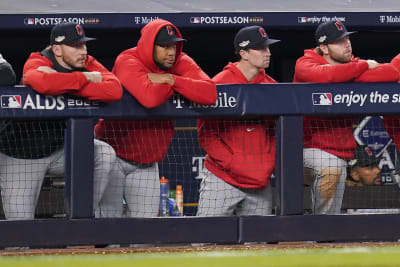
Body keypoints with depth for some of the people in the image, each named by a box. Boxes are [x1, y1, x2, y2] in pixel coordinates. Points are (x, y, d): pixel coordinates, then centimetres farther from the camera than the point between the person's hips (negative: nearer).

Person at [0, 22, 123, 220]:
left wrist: (64, 85, -30)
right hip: (23, 156, -5)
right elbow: (43, 83, -44)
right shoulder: (37, 63, -17)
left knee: (105, 153, -20)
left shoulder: (88, 64, -4)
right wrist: (86, 78, -29)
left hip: (62, 148, 5)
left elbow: (115, 90, -24)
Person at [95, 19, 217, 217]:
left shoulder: (181, 63, -2)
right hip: (113, 154, -5)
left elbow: (210, 93, -19)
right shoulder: (128, 62, -19)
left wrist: (171, 79, -25)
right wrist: (172, 83, -18)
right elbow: (150, 97, -38)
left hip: (147, 163, 5)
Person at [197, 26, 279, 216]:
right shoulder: (219, 84, -6)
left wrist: (271, 163, 3)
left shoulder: (271, 86, 9)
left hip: (260, 183, 5)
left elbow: (277, 132, 17)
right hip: (221, 179, -5)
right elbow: (207, 135, -8)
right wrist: (232, 164, -15)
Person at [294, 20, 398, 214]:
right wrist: (364, 66, -18)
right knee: (330, 169, -34)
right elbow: (322, 75, -29)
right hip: (308, 146, -6)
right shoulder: (304, 64, -5)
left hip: (340, 151, 6)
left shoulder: (355, 65, 8)